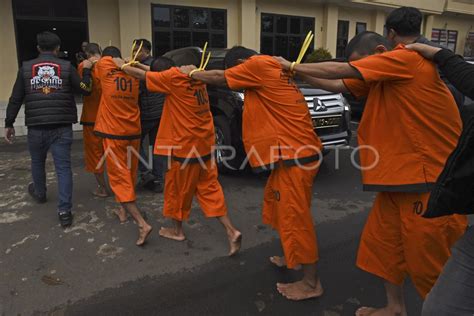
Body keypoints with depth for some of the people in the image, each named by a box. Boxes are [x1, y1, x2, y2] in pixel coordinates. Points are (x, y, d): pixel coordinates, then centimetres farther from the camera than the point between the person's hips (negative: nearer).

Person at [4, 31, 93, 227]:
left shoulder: (26, 68, 3)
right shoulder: (66, 67, -1)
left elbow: (15, 99, 4)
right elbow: (86, 90, 4)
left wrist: (9, 124, 12)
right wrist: (86, 70, 17)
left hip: (36, 126, 1)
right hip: (62, 127, -1)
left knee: (37, 162, 24)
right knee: (63, 167, 0)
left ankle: (39, 194, 47)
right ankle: (64, 211, -3)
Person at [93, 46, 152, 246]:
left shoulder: (104, 66, -5)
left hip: (113, 133, -5)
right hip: (134, 132, 5)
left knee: (120, 178, -4)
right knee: (129, 174, 21)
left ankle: (142, 224, -15)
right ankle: (123, 210, 36)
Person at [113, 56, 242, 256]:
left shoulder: (173, 77, -14)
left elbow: (141, 75, -2)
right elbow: (157, 74, 23)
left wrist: (121, 64, 14)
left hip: (185, 145, -8)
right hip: (204, 144, 8)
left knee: (179, 188, 12)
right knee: (209, 188, 11)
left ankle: (177, 230, 30)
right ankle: (231, 231, 6)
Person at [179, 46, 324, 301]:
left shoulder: (260, 65, -10)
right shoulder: (272, 69, 17)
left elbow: (221, 77, -1)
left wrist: (191, 73, 14)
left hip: (294, 155, -10)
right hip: (292, 152, 10)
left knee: (295, 216, -1)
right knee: (277, 204, 22)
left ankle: (311, 283, 13)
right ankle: (291, 257, 37)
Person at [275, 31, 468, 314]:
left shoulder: (408, 58, -14)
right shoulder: (379, 79, 12)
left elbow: (340, 70, -15)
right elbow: (337, 85, 14)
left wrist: (293, 66, -3)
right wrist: (298, 72, 3)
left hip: (431, 180, -9)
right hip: (398, 177, 9)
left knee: (428, 260, 2)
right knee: (383, 244, 15)